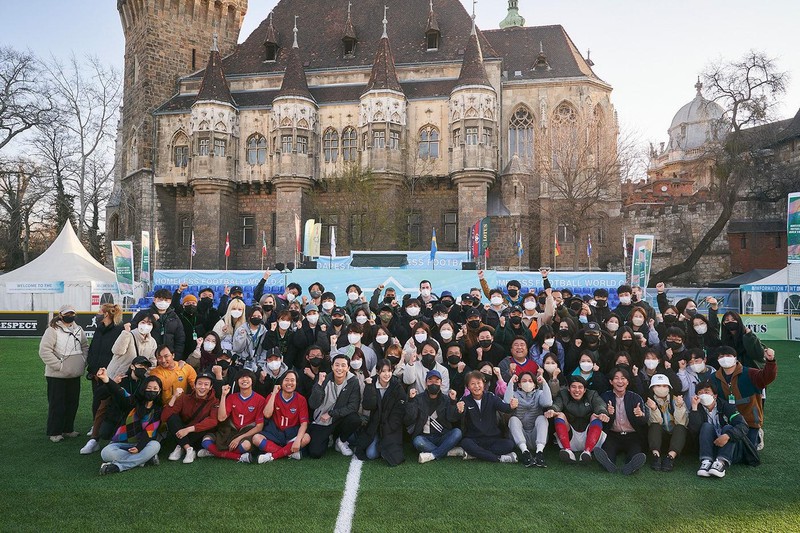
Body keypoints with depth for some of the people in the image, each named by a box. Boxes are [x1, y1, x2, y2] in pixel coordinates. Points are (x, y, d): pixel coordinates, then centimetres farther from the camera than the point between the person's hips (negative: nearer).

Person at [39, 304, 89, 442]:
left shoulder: (78, 329, 9)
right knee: (57, 404, 1)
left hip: (75, 374, 6)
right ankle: (54, 432, 11)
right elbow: (44, 350, -16)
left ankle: (68, 429, 25)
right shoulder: (53, 330, -10)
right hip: (57, 375, -6)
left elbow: (85, 346, 20)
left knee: (72, 403, 12)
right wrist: (58, 365, -17)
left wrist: (83, 361, 7)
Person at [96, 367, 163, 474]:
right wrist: (106, 380, -40)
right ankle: (143, 459, -23)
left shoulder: (157, 410, 2)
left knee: (155, 445, -32)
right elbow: (120, 395, -20)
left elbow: (150, 432, -7)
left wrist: (139, 447, -25)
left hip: (141, 443, 0)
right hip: (121, 443, 0)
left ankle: (118, 466, -29)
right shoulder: (134, 402, 0)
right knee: (106, 453, -29)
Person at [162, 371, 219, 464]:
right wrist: (174, 397, -23)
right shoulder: (185, 398, -4)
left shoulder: (214, 402, -9)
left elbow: (213, 421, -27)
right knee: (172, 417, -22)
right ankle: (188, 449, -26)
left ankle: (181, 447, -18)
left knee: (208, 424, -30)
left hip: (198, 438, -1)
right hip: (180, 435, 1)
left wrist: (189, 429, -32)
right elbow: (164, 417, -13)